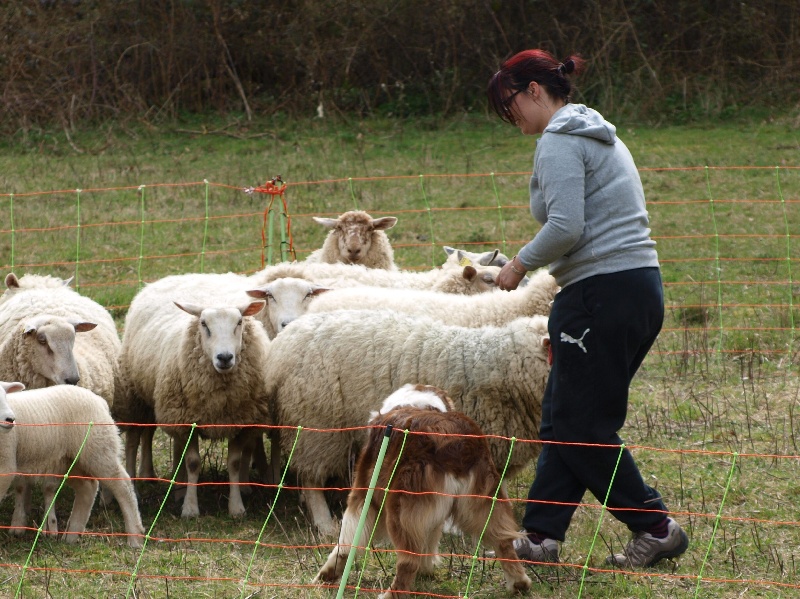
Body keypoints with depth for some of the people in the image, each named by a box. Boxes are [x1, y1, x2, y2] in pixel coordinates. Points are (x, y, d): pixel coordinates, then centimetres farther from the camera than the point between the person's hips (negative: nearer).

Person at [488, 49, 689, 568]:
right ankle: (541, 536, 14)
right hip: (642, 287, 10)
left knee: (582, 428, -1)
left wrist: (521, 263, -7)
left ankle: (657, 528, 4)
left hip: (603, 293, -10)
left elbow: (566, 226, -22)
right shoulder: (600, 135, 21)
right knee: (562, 421, 13)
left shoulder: (560, 142, -10)